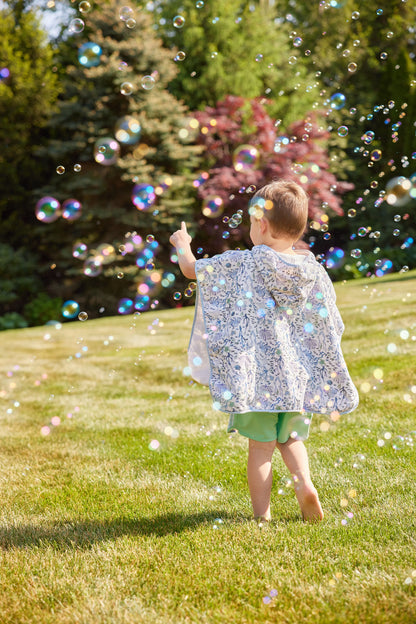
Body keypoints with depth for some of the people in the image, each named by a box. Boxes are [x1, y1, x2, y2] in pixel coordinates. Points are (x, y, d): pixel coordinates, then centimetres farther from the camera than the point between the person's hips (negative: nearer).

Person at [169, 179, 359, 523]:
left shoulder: (243, 264, -9)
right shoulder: (314, 271, 1)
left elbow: (191, 268, 1)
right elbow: (331, 328, 6)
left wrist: (182, 245, 24)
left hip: (257, 375, -3)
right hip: (298, 375, 4)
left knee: (261, 446, 5)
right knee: (291, 438, 22)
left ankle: (262, 515, 7)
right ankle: (305, 483, 0)